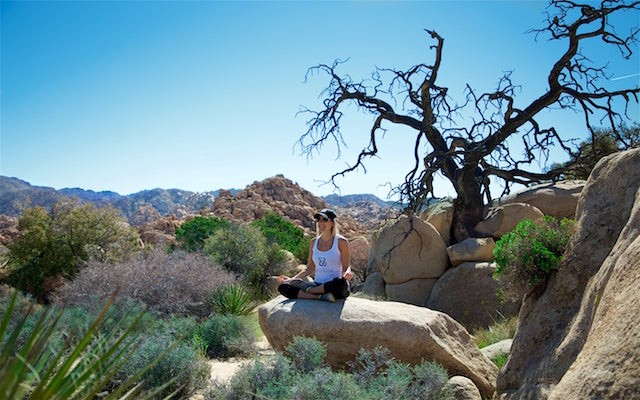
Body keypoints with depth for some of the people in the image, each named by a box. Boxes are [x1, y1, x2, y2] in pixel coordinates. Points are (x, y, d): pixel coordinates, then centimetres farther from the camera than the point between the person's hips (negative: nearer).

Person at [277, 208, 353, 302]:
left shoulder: (341, 241, -2)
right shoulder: (314, 242, 11)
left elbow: (346, 267, -4)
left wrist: (347, 273, -28)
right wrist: (291, 279, 6)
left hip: (334, 287, -4)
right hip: (318, 285, 4)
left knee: (341, 283, -42)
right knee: (283, 287, -16)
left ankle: (307, 290, -18)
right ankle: (321, 297, -26)